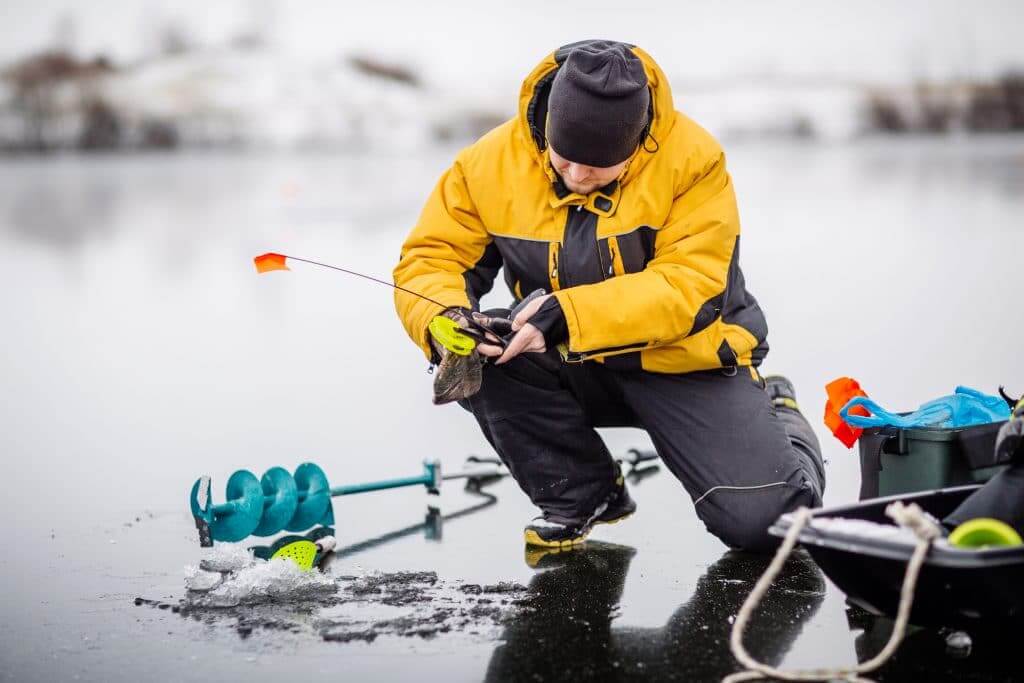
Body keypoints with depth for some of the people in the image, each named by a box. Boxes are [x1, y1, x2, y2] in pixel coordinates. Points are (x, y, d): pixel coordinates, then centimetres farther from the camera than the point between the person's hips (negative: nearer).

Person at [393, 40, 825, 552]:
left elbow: (688, 288, -25)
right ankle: (580, 494, -2)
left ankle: (778, 423, 18)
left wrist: (568, 316, -36)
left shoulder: (691, 158, -20)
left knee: (757, 519, -21)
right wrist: (444, 323, -32)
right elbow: (428, 259, -8)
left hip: (684, 361, -3)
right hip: (572, 372, 3)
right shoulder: (491, 162, -11)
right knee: (484, 355, -27)